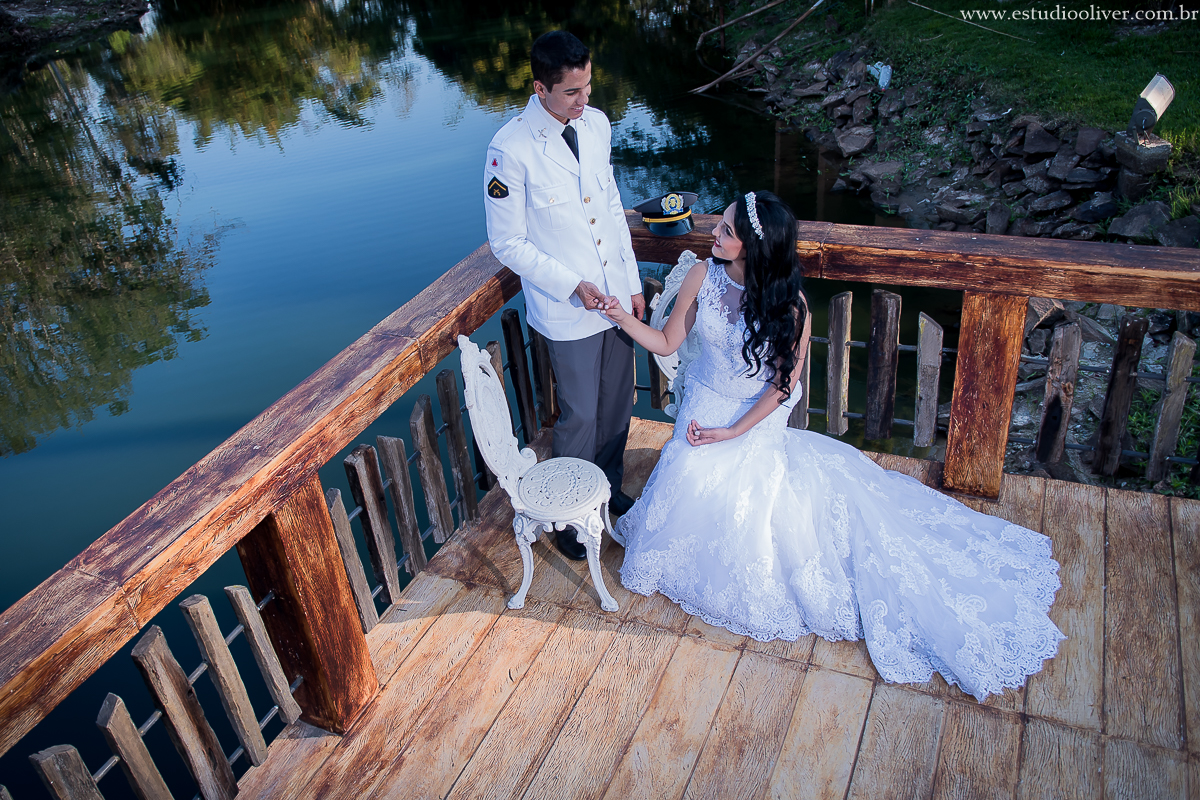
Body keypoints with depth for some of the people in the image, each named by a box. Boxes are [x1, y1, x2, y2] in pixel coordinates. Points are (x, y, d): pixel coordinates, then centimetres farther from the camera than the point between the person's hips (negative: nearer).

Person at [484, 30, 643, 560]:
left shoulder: (596, 124, -1)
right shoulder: (511, 149, -20)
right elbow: (507, 243, -14)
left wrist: (633, 282, 9)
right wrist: (572, 285, -19)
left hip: (616, 296, 6)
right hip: (567, 310, -6)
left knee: (619, 403, 18)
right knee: (581, 417, 7)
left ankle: (609, 489, 43)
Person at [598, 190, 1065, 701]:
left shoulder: (789, 305, -23)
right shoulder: (703, 277, -14)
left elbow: (783, 385, -15)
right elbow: (666, 342, -3)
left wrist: (733, 433, -17)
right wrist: (622, 317, -18)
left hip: (759, 424, -3)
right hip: (704, 411, 4)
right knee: (695, 488, -3)